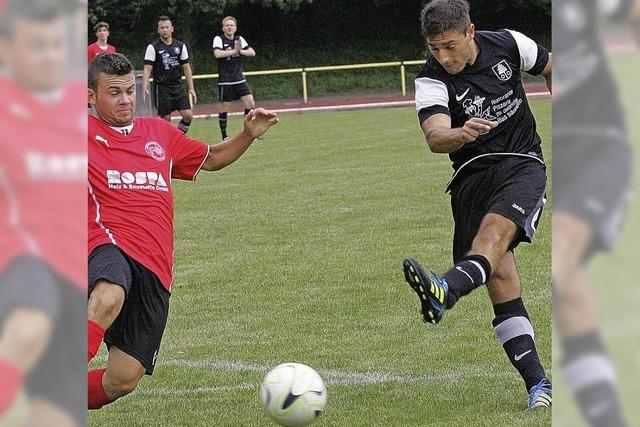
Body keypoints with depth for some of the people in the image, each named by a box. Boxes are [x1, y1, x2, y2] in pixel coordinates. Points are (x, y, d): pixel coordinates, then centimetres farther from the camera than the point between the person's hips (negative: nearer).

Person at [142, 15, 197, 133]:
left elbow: (186, 68, 12)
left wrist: (191, 88, 7)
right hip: (162, 87, -3)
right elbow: (147, 69, -9)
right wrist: (145, 88, -23)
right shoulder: (153, 47, -4)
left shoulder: (181, 46, 7)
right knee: (166, 119, -2)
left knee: (188, 115, -8)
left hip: (178, 86, 3)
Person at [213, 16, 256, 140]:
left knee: (250, 103, -5)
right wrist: (234, 51, -18)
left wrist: (241, 51, -11)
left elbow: (252, 52, 6)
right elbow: (217, 54, -23)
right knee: (224, 107, 0)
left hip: (239, 79, 5)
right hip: (225, 81, -5)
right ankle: (224, 136, 10)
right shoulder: (219, 39, -5)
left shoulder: (239, 39, 10)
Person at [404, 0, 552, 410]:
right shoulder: (431, 81, -8)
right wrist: (460, 134, -48)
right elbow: (435, 137, -27)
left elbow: (552, 68, 19)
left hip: (522, 164, -1)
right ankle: (538, 384, -8)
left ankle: (447, 291, -61)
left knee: (495, 227, -33)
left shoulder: (508, 44, -2)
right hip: (472, 173, 1)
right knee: (501, 280, -9)